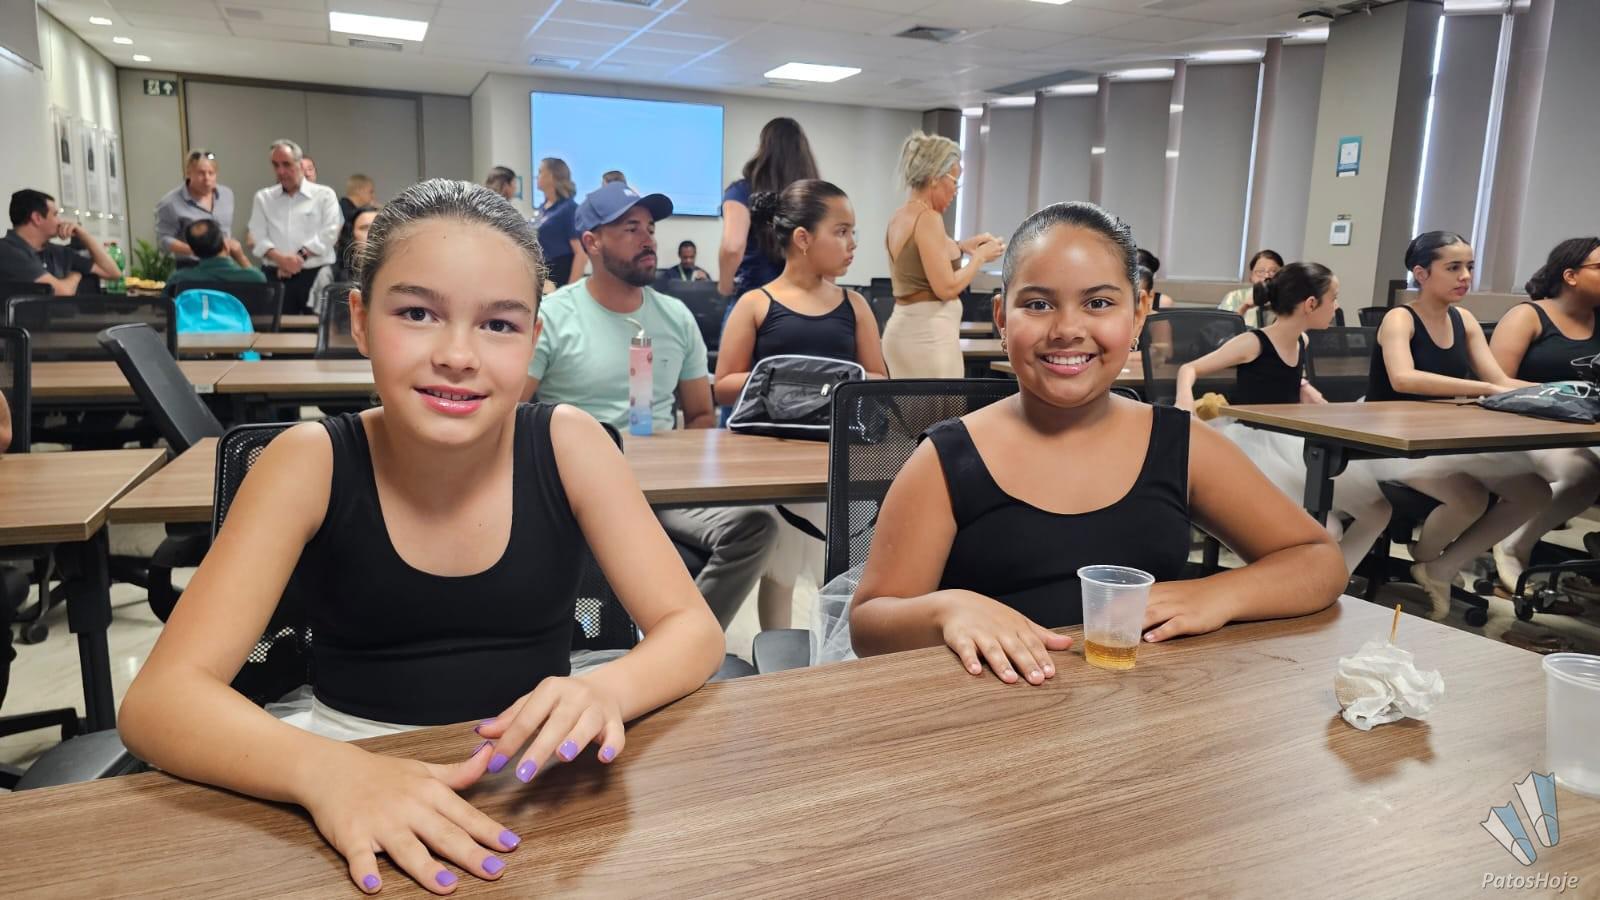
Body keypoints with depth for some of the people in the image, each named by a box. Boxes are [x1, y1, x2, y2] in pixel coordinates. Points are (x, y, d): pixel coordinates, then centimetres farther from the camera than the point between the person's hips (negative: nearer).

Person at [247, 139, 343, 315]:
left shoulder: (324, 195, 7)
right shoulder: (263, 198, 15)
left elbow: (329, 234, -4)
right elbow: (258, 238, 6)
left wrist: (300, 257, -13)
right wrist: (280, 259, -13)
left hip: (316, 274, -2)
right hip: (276, 275, 2)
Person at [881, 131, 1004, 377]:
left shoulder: (900, 216, 11)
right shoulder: (928, 217, -14)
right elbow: (946, 288, -17)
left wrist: (960, 247, 17)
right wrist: (980, 256, -3)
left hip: (904, 327, 9)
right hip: (928, 332, -9)